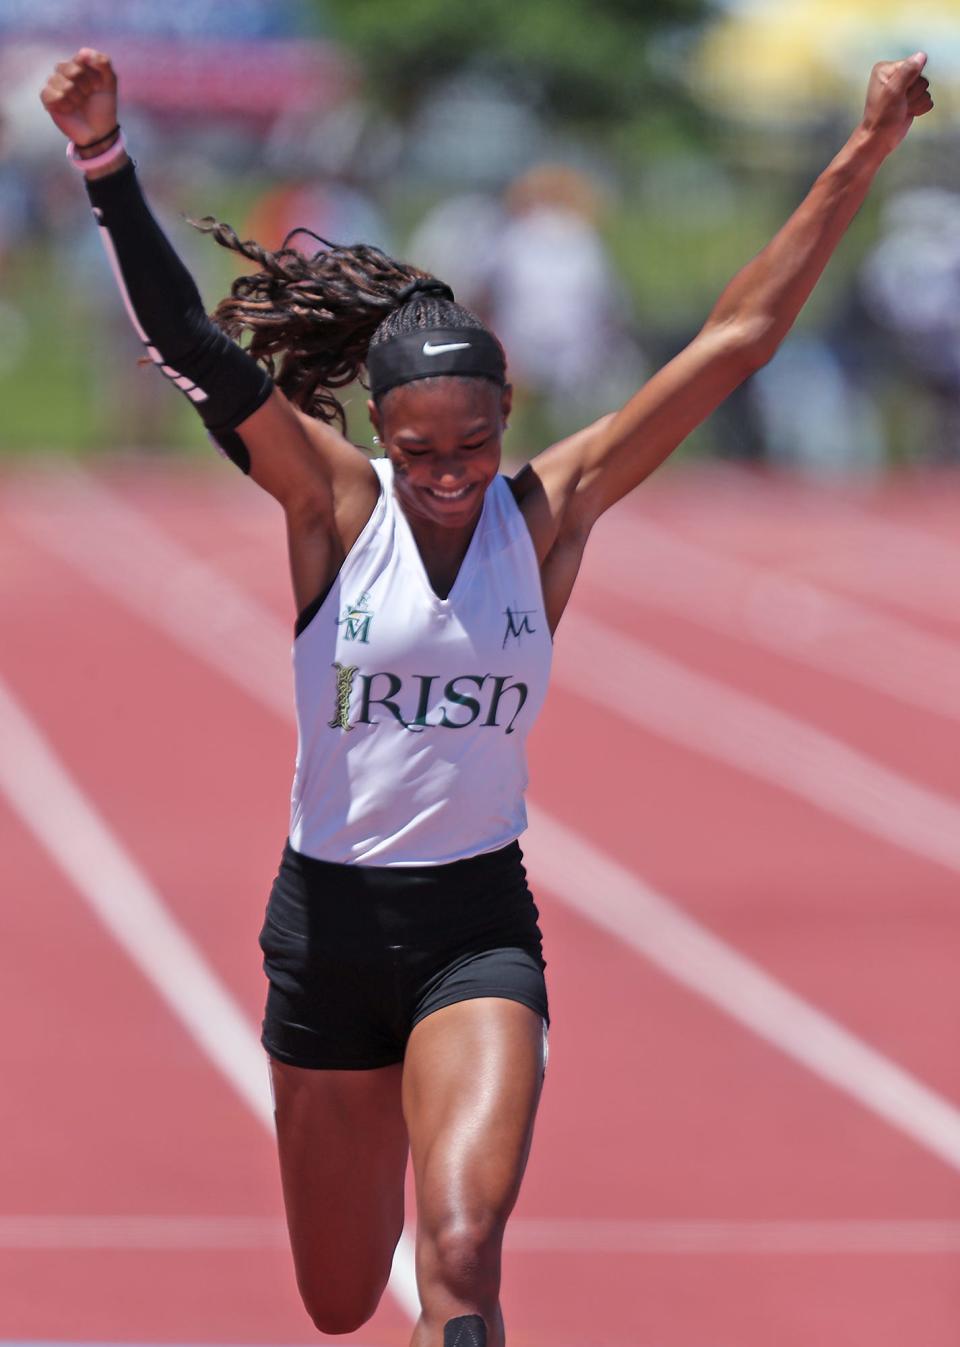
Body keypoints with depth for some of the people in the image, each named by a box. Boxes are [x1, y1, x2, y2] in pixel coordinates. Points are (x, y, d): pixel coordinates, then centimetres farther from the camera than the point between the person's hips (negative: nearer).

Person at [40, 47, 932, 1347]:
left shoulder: (551, 511, -4)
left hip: (480, 930, -1)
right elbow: (189, 342, -19)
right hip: (327, 922, 1)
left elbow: (736, 339, -6)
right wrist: (104, 161, -32)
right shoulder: (332, 501, -7)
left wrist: (867, 152, -10)